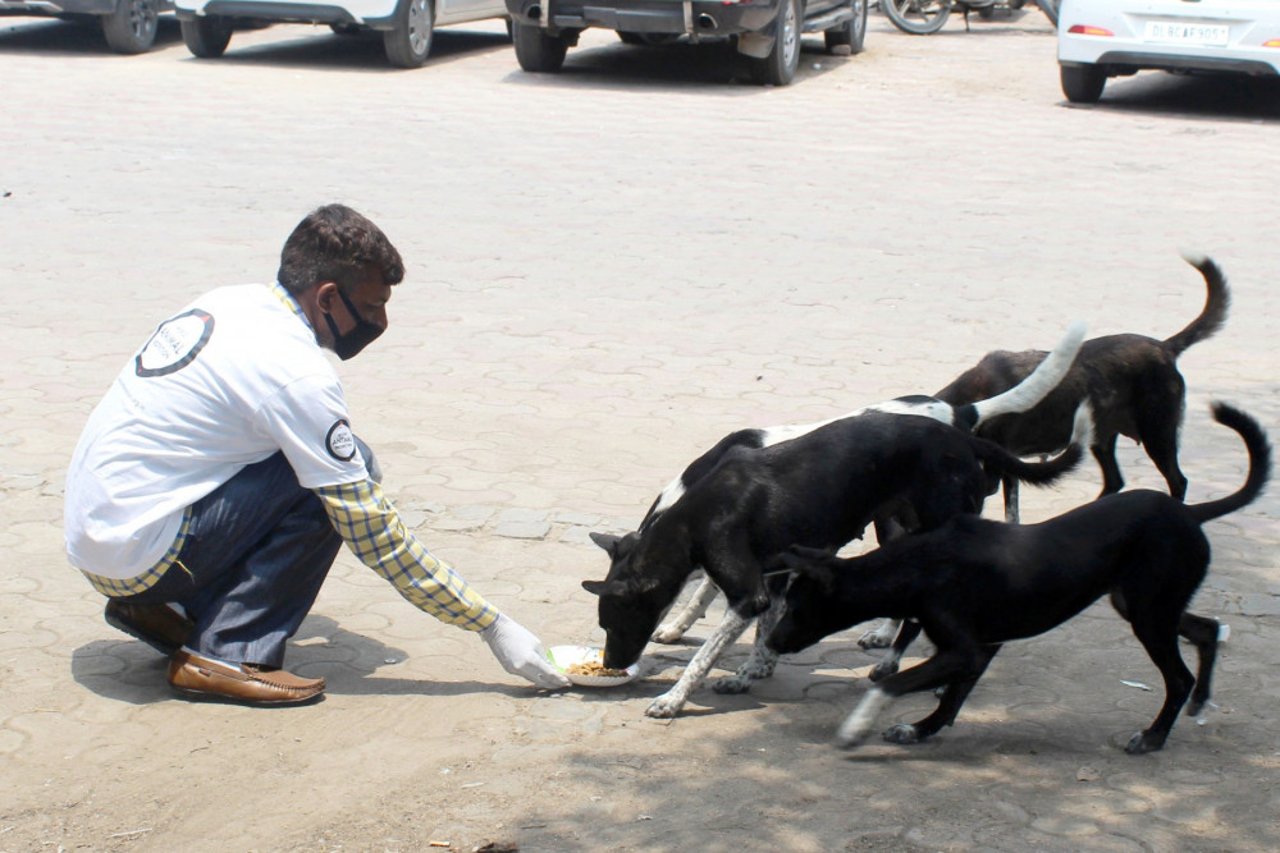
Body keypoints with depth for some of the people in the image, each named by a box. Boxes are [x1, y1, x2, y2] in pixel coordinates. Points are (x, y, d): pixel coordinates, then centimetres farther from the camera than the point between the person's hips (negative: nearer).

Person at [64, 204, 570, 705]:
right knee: (343, 476, -12)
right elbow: (374, 534, -17)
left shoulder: (230, 302, 7)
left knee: (325, 468, 12)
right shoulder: (297, 374, -18)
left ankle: (158, 609, 13)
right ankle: (227, 656, -11)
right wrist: (492, 626, -11)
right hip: (138, 549, -9)